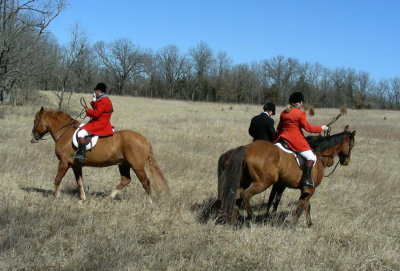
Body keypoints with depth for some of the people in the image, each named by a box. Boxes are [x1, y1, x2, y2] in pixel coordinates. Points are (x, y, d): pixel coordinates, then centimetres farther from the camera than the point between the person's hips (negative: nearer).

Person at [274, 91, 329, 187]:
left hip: (282, 138, 7)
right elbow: (308, 128, -9)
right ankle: (305, 179, -15)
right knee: (311, 157, -3)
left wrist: (275, 139, 28)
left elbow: (278, 128, 16)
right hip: (296, 140, -7)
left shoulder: (283, 113, 11)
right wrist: (321, 128, 3)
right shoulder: (300, 113, -9)